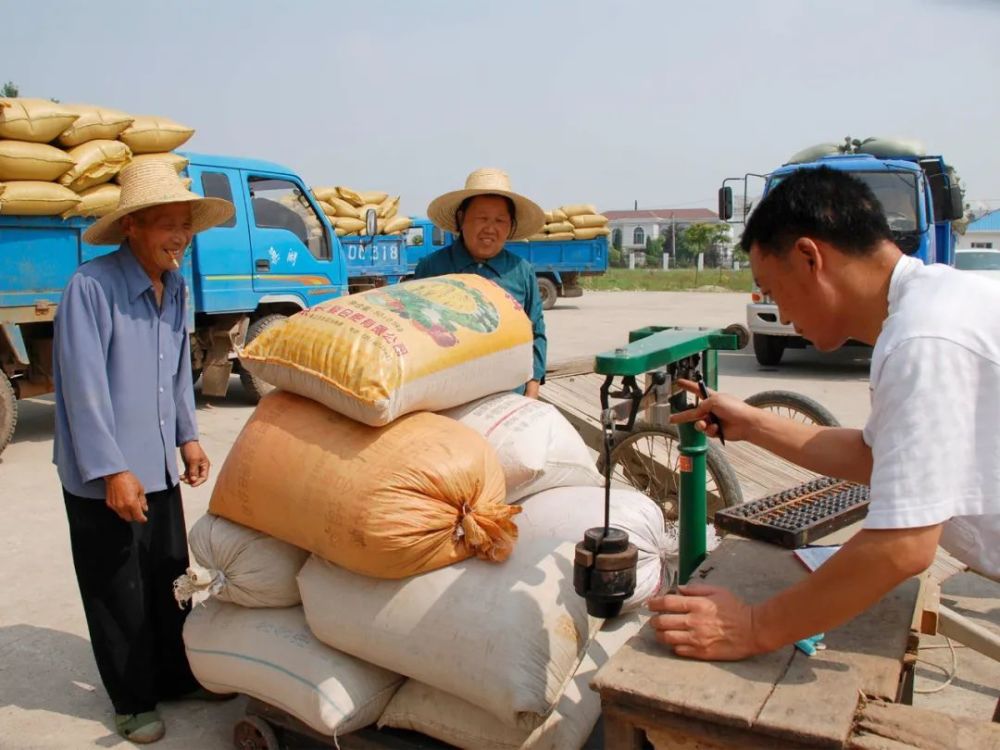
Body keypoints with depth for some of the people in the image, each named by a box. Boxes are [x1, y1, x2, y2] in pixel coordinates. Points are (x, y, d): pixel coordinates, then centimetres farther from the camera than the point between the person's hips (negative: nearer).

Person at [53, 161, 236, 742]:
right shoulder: (91, 287, -19)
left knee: (171, 580, 18)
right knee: (118, 594, 8)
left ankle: (177, 678, 36)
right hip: (103, 477, -7)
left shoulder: (176, 288, 5)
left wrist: (188, 437, 11)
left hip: (159, 467, 7)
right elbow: (84, 387, -20)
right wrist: (112, 470, -19)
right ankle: (133, 701, 27)